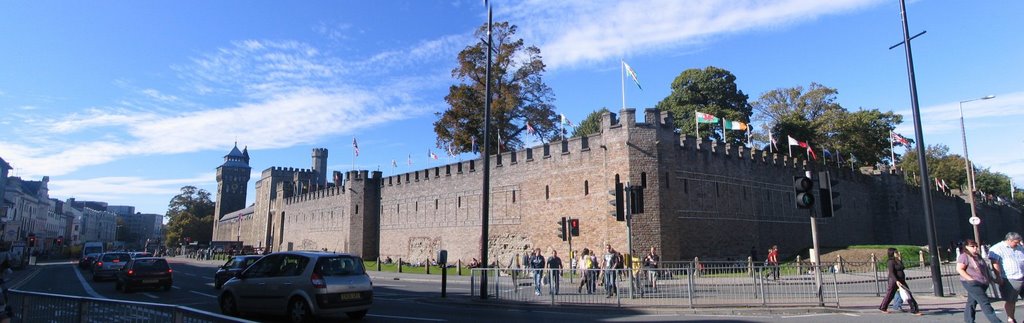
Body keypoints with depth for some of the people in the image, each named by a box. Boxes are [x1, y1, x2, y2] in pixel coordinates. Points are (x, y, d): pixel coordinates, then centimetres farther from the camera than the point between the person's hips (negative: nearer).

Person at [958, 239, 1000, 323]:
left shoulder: (978, 256, 17)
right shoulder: (964, 256, -11)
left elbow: (985, 268, 28)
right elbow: (959, 269, -17)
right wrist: (971, 279, -20)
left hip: (982, 283, 8)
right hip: (971, 283, -8)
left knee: (972, 302, 12)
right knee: (985, 302, -12)